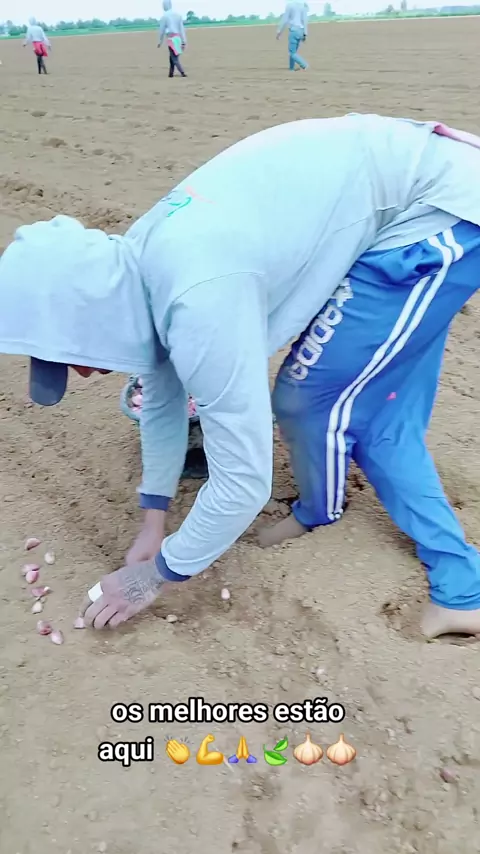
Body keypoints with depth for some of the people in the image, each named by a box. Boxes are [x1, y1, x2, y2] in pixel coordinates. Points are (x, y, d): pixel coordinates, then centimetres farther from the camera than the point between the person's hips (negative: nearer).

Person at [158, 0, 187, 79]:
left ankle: (182, 73, -19)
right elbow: (182, 29, 8)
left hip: (171, 38, -6)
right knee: (172, 57, 17)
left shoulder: (165, 16, -4)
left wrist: (160, 41, 12)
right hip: (178, 38, 6)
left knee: (175, 58, -6)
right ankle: (171, 73, 20)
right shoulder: (178, 15, 10)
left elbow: (162, 30, 1)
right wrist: (183, 42, 10)